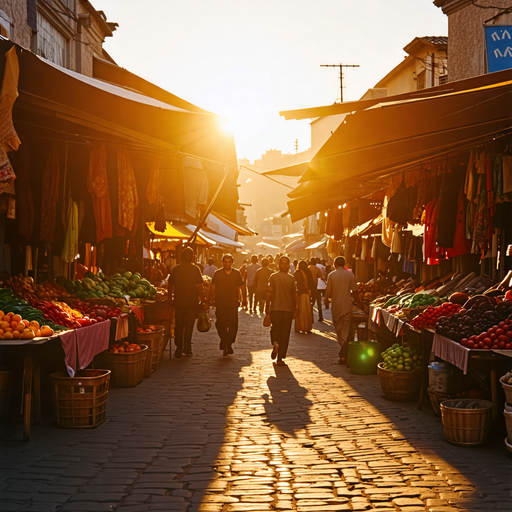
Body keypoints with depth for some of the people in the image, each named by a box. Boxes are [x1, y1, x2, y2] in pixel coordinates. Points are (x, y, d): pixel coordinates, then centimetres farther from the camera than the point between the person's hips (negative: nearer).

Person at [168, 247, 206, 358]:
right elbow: (200, 286, -8)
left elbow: (170, 285, 7)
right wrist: (202, 300, 0)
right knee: (189, 326, 8)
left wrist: (170, 298, 18)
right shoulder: (195, 269, -6)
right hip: (192, 302, -2)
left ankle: (179, 349, 5)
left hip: (179, 302, 2)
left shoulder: (175, 269, 2)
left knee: (178, 326, 8)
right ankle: (187, 348, 9)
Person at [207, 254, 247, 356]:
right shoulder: (217, 273, 4)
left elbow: (242, 287, 15)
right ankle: (224, 343, 13)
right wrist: (209, 300, 1)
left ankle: (228, 344, 12)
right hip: (220, 304, -1)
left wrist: (244, 299, 10)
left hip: (233, 304, 1)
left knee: (233, 325, -3)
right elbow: (213, 288, 5)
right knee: (221, 324, -4)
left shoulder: (236, 273, 8)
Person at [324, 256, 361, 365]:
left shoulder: (331, 275, -3)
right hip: (347, 305, 0)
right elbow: (354, 290, -2)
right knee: (346, 330, 3)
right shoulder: (350, 274, -3)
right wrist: (358, 301, 11)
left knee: (338, 328, 13)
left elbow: (328, 290, 0)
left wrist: (326, 299, 20)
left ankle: (343, 352, 14)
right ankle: (343, 355, -3)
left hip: (336, 305, 0)